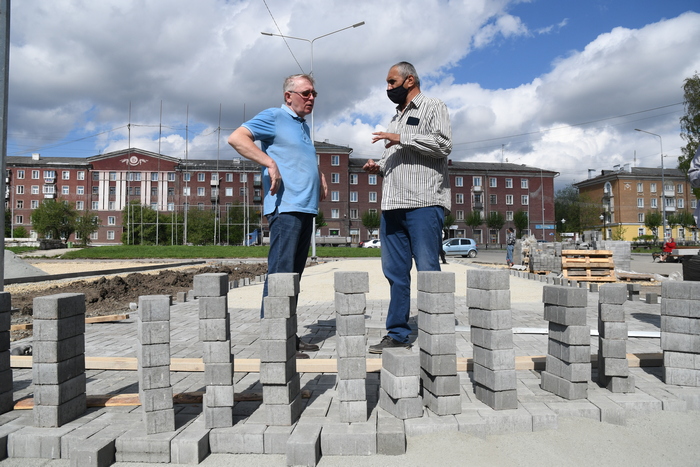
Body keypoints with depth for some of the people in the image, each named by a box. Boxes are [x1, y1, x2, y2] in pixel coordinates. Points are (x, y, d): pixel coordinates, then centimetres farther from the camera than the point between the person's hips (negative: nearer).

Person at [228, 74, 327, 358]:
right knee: (280, 272, -12)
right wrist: (270, 162, -20)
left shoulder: (303, 126, 25)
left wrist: (320, 177, 20)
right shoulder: (273, 117, 0)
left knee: (294, 273, 10)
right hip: (285, 207, -9)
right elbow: (236, 138, -12)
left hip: (306, 208, 9)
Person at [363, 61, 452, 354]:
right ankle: (397, 334, 14)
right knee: (395, 272, 6)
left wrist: (402, 138, -11)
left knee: (427, 271, -7)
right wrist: (378, 167, 12)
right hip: (392, 205, 8)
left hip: (424, 203, -7)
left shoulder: (433, 107, 6)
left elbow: (443, 144, -10)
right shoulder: (396, 118, 28)